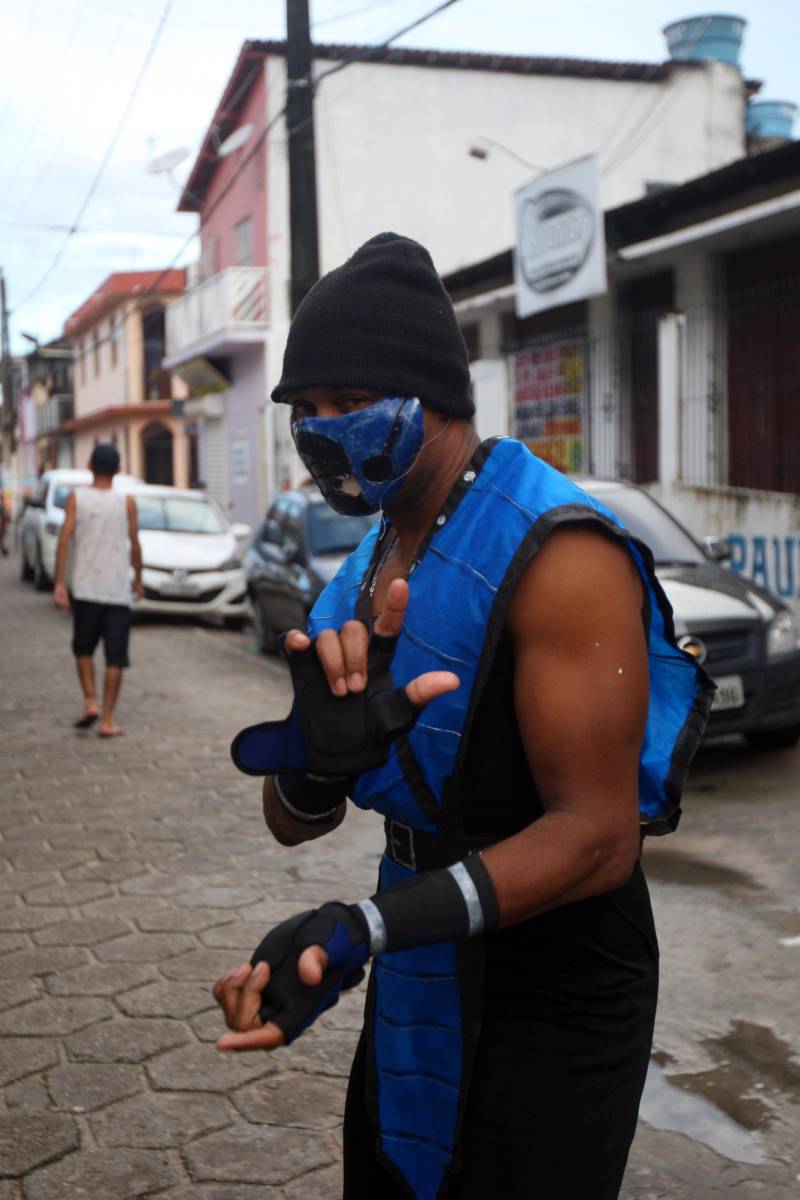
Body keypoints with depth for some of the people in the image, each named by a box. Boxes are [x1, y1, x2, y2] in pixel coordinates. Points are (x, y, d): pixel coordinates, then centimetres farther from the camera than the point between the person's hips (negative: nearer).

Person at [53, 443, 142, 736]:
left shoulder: (76, 498, -1)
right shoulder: (126, 502, -1)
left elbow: (64, 540, -8)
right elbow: (135, 546, 2)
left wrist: (59, 583, -7)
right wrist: (138, 579, 16)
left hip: (85, 588, 1)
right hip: (118, 590, -1)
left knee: (83, 649, 19)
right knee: (115, 658, 2)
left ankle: (90, 701, 4)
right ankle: (107, 720, 0)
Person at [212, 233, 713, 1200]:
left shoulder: (554, 553, -22)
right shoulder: (373, 567, 4)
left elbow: (598, 836, -27)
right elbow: (294, 823, 1)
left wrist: (364, 926, -37)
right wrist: (321, 756, -24)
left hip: (550, 1007, -8)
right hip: (422, 987, 8)